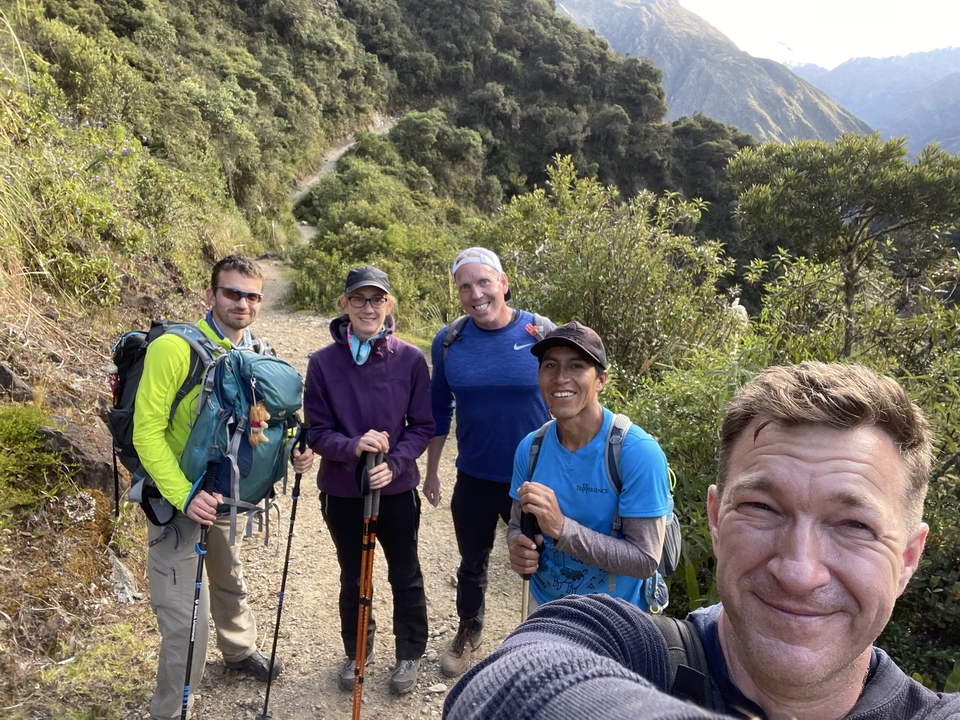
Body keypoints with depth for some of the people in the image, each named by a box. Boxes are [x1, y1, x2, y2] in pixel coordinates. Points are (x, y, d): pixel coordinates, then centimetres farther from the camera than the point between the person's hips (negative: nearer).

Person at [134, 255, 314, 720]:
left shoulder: (258, 356, -2)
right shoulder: (174, 348, -22)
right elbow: (147, 431, -21)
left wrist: (294, 451, -8)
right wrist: (184, 495, -29)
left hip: (226, 496, 6)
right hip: (179, 500, -6)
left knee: (229, 582, 28)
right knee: (186, 619, -4)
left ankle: (240, 650, 54)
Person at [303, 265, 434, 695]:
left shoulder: (410, 360, -11)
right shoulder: (323, 362, -10)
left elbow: (423, 426, -5)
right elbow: (317, 431, -7)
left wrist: (394, 464, -21)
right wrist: (353, 447, -26)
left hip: (397, 490, -1)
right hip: (341, 492, 1)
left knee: (405, 575, 16)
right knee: (352, 578, 20)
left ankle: (410, 653, 39)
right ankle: (356, 652, 43)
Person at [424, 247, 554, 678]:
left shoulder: (542, 334, -12)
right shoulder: (448, 342, -5)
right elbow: (439, 410, 5)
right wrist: (431, 471, 9)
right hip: (473, 478, 2)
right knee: (472, 562, 22)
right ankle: (469, 632, 47)